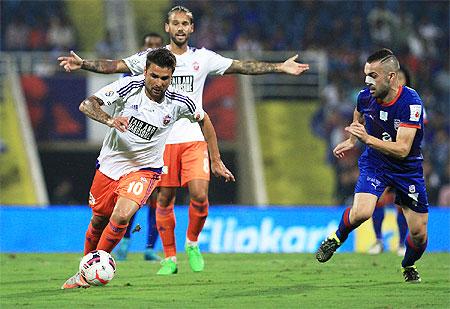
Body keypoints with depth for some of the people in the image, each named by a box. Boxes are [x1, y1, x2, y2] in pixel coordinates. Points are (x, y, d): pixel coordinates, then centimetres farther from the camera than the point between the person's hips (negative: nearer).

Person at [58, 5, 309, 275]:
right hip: (162, 138, 0)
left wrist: (280, 67, 4)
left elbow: (241, 66, 8)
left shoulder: (203, 58, 7)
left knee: (200, 195, -13)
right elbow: (116, 66, -4)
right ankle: (170, 258, 13)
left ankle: (192, 243, 12)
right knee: (165, 199, 1)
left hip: (194, 138, 1)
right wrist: (83, 64, -18)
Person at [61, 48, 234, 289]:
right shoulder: (129, 87, -18)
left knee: (121, 217, -23)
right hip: (110, 162, 1)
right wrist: (110, 120, -39)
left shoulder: (178, 103, -14)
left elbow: (204, 121, 7)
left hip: (144, 169, -1)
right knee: (99, 220, 14)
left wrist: (216, 161, 9)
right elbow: (87, 105, -20)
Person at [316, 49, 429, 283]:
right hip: (374, 163, 2)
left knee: (419, 233, 1)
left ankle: (408, 266, 34)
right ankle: (337, 238, 6)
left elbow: (402, 149, -32)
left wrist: (368, 139, -40)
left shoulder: (411, 103, -26)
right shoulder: (366, 96, -12)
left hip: (408, 169, -1)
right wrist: (351, 140, 12)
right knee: (361, 212, -27)